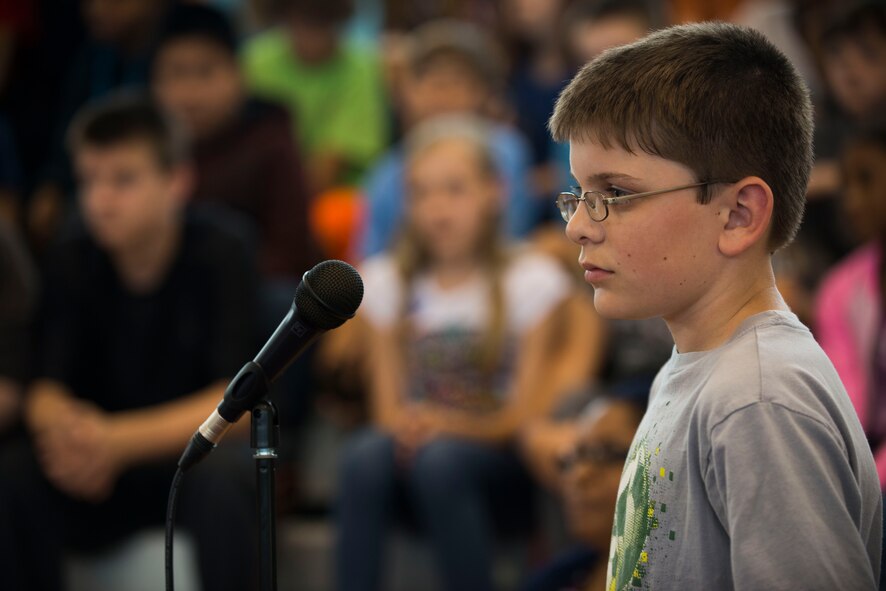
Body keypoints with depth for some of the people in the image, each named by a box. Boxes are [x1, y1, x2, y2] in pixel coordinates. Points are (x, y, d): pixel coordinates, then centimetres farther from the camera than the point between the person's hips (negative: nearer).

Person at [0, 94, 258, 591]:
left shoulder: (220, 253, -13)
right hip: (104, 474, 3)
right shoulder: (72, 261, -4)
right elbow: (47, 390, -9)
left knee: (223, 474, -37)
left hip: (198, 458, -3)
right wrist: (65, 429, -35)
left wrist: (119, 442, -35)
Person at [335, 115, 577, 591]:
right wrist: (405, 424, -20)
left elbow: (530, 413, -5)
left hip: (502, 471, -2)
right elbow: (387, 406, 5)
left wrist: (452, 425, -23)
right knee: (365, 456, -32)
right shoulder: (387, 281, 10)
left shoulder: (530, 280, -1)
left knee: (440, 459, -36)